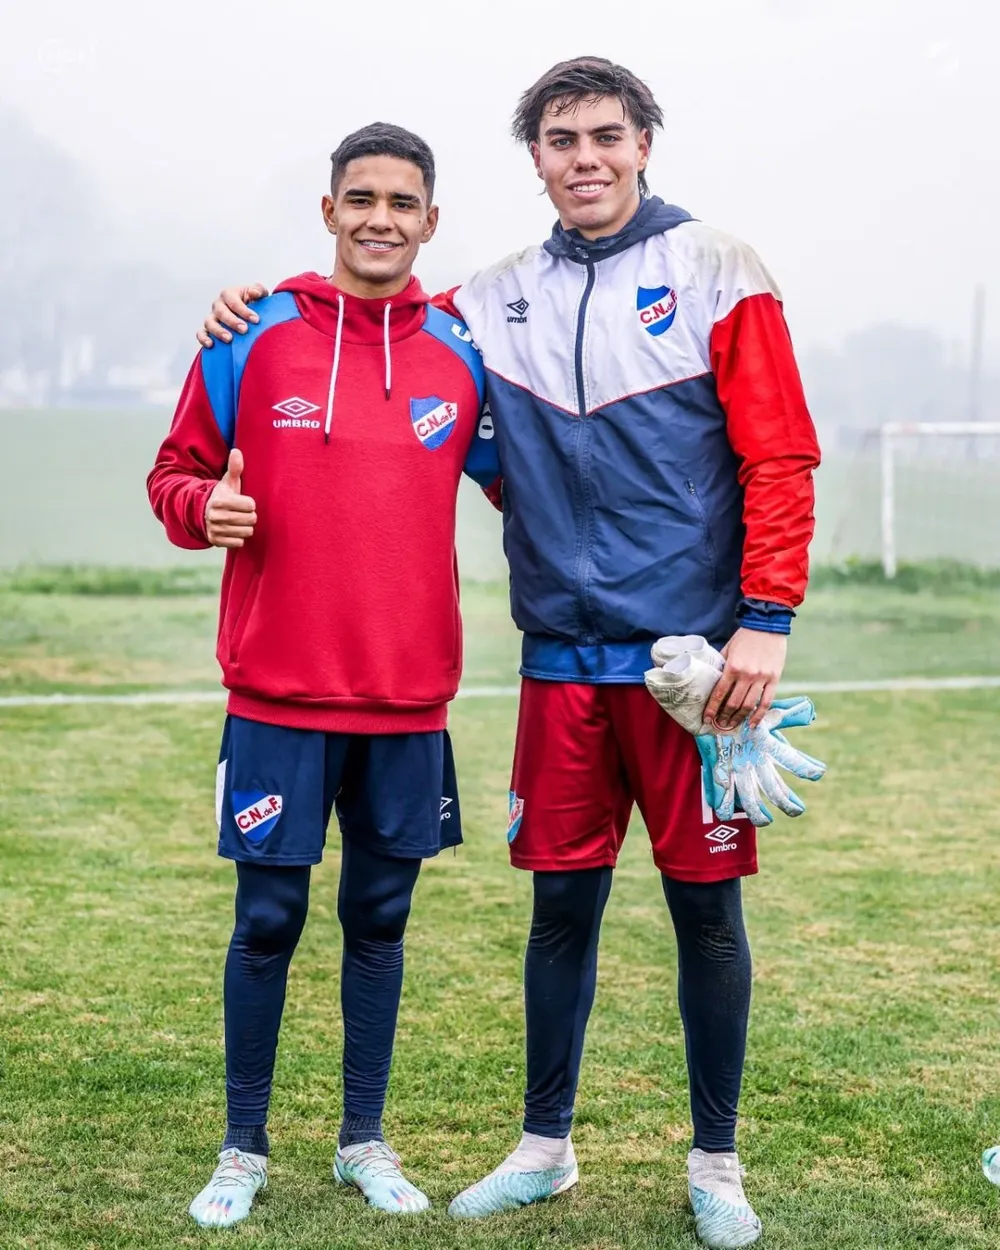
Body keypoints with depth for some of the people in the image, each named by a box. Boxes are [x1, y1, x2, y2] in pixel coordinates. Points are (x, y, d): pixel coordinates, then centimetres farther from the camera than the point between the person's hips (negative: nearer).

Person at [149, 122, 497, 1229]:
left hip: (409, 701, 2)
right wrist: (202, 507, -15)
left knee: (379, 920, 11)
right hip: (279, 695, -2)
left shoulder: (462, 356, 5)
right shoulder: (253, 338, -1)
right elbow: (177, 471, 6)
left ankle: (365, 1141, 24)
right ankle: (243, 1150, 17)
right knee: (267, 921, 3)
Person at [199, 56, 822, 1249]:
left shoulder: (717, 272, -2)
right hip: (562, 661, 3)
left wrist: (766, 621, -12)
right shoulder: (495, 301, 9)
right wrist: (264, 309, 2)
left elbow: (779, 458, -5)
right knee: (560, 903, 9)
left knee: (705, 906, 4)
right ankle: (544, 1149, 24)